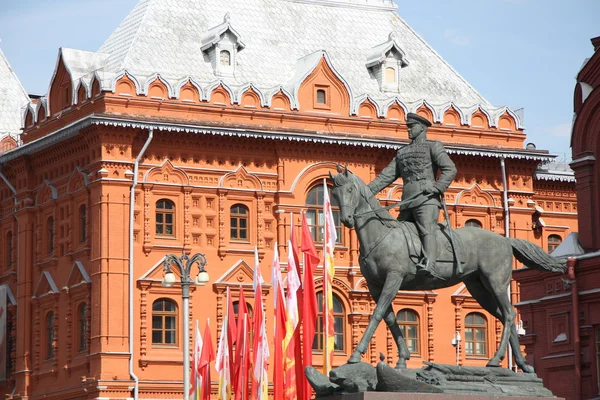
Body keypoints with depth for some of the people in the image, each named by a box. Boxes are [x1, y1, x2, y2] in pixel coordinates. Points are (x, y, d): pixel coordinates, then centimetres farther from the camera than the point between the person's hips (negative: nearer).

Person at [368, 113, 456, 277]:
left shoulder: (433, 146, 8)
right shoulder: (402, 153, 26)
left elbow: (450, 169, -5)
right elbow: (386, 176, 23)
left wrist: (437, 188, -19)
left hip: (426, 200, -8)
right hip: (407, 204, 8)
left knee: (427, 231, -26)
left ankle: (428, 266, -45)